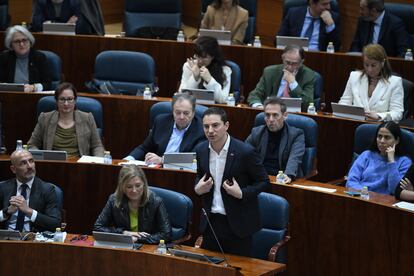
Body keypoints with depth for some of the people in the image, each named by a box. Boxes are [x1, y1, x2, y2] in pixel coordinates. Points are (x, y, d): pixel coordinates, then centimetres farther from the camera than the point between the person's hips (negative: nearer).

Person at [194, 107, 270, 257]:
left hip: (237, 222, -5)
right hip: (211, 222, 5)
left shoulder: (245, 151, -16)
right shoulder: (201, 150, 1)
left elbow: (264, 182, -6)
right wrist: (198, 188, -3)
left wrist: (241, 193, -21)